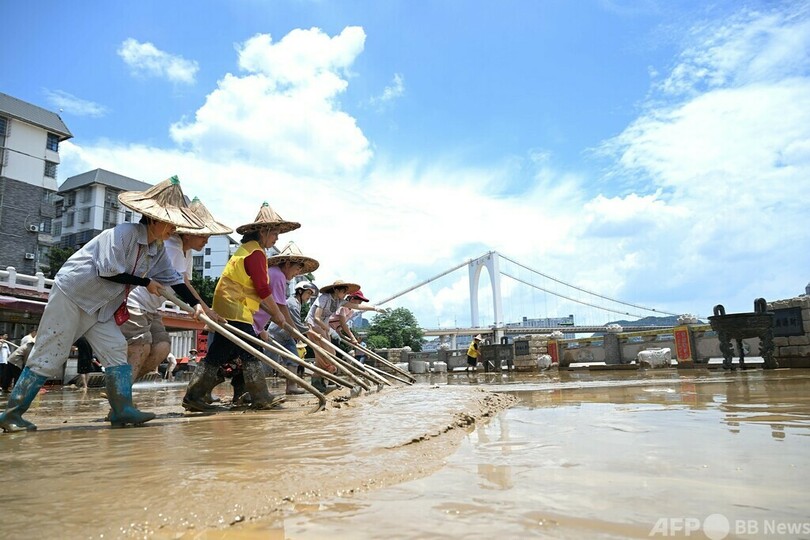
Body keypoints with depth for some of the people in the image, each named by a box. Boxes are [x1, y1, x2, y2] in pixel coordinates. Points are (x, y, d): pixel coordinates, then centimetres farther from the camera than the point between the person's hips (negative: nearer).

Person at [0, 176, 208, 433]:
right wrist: (145, 282, -16)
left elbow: (173, 278, 7)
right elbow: (109, 272, -25)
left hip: (100, 307, 8)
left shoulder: (158, 250, 2)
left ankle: (122, 409, -3)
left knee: (116, 349, -3)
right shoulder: (123, 233, -22)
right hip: (71, 294, -8)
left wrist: (195, 304, -1)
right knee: (49, 356, -4)